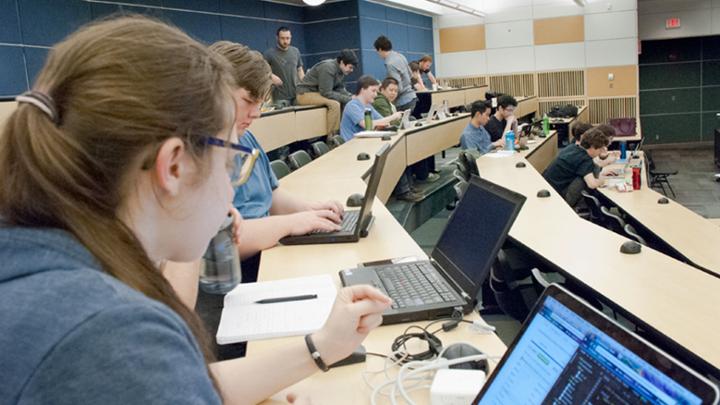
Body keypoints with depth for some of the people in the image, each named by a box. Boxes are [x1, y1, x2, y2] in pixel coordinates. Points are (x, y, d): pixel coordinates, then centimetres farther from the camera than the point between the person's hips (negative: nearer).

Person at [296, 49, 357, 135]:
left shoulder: (340, 70, 1)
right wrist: (347, 99, -24)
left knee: (347, 101, 1)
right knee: (334, 104, -30)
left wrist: (351, 97, -10)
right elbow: (326, 93, -27)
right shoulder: (328, 68, -25)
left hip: (319, 93, 10)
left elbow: (340, 89, 8)